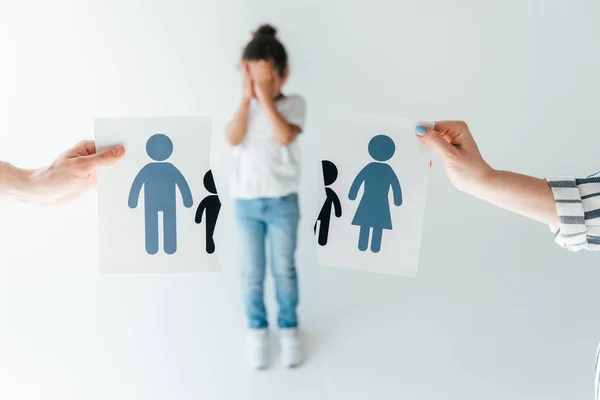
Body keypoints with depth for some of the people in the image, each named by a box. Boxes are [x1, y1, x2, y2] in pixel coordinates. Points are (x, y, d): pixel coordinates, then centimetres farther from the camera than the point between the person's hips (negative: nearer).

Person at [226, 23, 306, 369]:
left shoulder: (294, 103, -6)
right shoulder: (242, 106, 2)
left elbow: (285, 137, -24)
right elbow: (234, 139, -16)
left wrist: (266, 98, -22)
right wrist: (248, 97, -17)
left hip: (283, 201, -2)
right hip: (245, 202, 2)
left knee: (285, 269, 11)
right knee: (252, 273, 10)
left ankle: (289, 327, 30)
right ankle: (257, 328, 30)